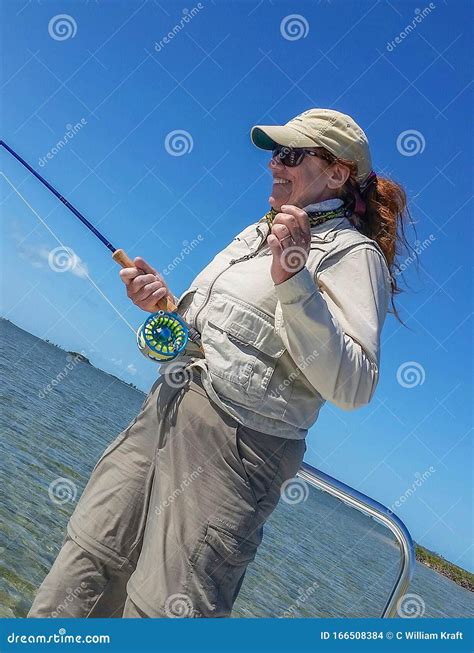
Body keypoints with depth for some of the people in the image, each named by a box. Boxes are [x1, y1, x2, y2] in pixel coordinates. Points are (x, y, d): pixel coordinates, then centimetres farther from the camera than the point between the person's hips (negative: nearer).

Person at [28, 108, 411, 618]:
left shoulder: (352, 252, -6)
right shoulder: (258, 231, 20)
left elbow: (353, 388, -19)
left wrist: (295, 279, -24)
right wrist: (164, 303, 6)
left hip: (234, 447, -7)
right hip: (162, 414, 8)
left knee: (158, 611, -1)